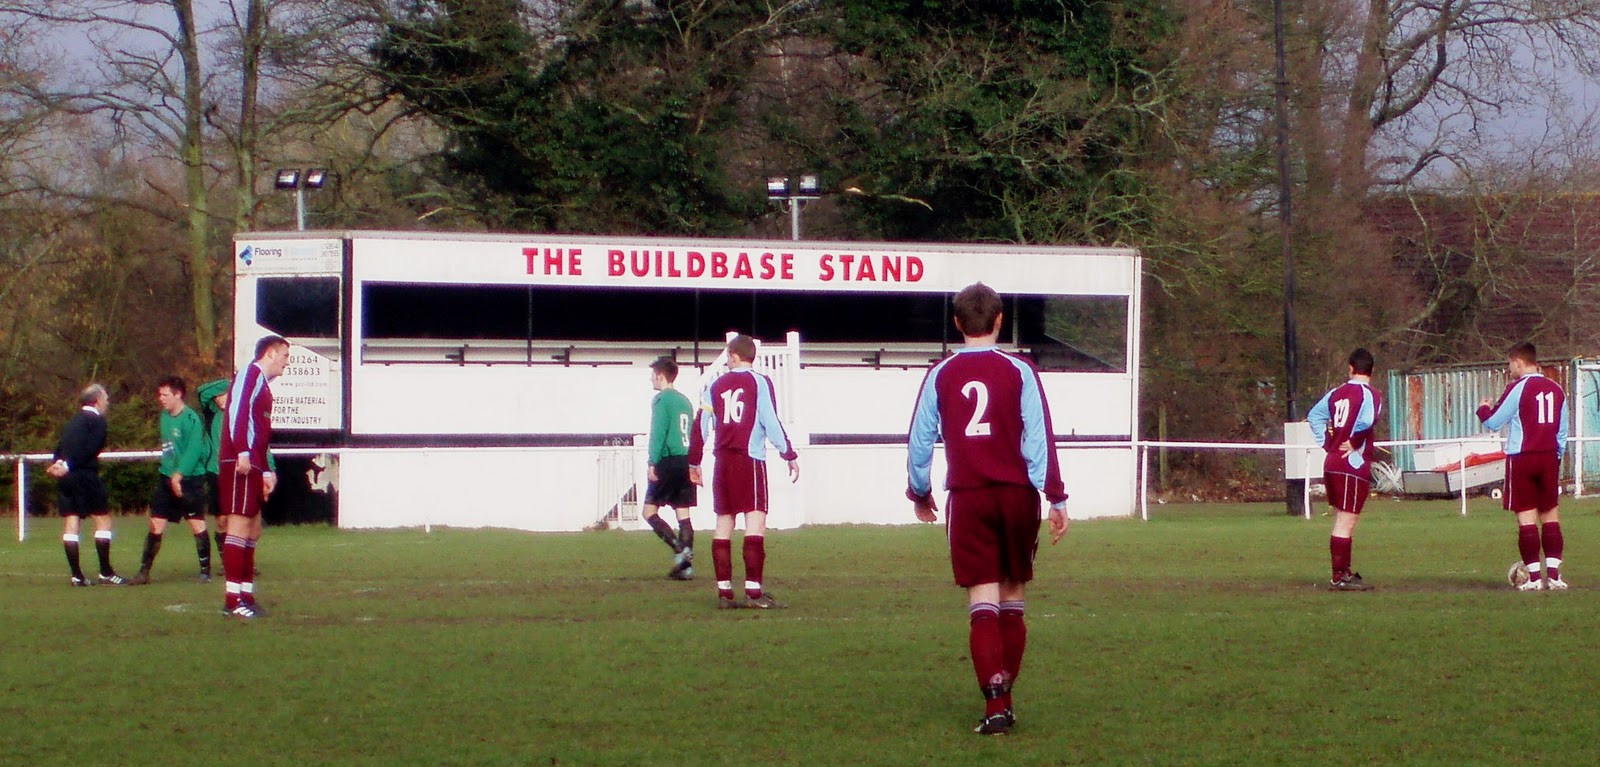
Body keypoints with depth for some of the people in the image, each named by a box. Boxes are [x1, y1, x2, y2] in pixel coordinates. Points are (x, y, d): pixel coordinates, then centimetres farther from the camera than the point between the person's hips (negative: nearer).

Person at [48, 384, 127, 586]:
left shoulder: (72, 423, 20)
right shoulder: (97, 421, -5)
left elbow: (60, 448, 11)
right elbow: (88, 449, -16)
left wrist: (58, 463, -4)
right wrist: (68, 465, -15)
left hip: (66, 478, 8)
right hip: (85, 476, -8)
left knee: (70, 523, 6)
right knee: (103, 519, 1)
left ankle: (77, 575, 6)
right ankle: (106, 573, -1)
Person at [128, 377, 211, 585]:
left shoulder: (190, 418, -13)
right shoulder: (165, 417, 11)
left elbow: (194, 450, -19)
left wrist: (179, 474, -23)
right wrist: (169, 475, 12)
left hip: (190, 480, -7)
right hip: (167, 478, 7)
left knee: (197, 525, -2)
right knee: (156, 525, 4)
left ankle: (205, 571, 6)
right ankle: (144, 572, 8)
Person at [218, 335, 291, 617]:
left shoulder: (262, 384, 25)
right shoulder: (250, 375, -5)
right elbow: (237, 413, -20)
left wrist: (266, 472, 23)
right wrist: (243, 452, -30)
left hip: (251, 466, 10)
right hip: (240, 464, -10)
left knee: (253, 528, 13)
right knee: (240, 525, -12)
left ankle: (246, 594, 17)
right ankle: (233, 599, -13)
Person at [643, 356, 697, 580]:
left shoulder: (661, 400, -6)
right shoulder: (684, 400, 17)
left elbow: (658, 433, -14)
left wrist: (653, 462, -16)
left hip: (668, 461, -7)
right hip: (687, 462, 7)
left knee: (649, 510, -2)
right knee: (683, 513, 5)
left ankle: (679, 549, -18)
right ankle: (686, 564, -1)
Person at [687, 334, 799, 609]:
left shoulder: (715, 386, 11)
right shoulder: (759, 382, -1)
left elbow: (701, 426, 12)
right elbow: (771, 422, -7)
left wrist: (693, 463, 21)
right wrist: (790, 456, -1)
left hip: (722, 461, 5)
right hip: (750, 460, -5)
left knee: (724, 523, 9)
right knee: (755, 521, -9)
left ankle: (724, 592, 7)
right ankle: (754, 591, -19)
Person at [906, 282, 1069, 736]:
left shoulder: (940, 376, 3)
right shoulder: (1019, 372, -2)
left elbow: (920, 440, 8)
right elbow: (1039, 439, -6)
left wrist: (919, 493, 23)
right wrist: (1056, 499, -4)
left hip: (967, 498, 0)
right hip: (1017, 494, 0)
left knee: (982, 602, -3)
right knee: (1013, 598, 13)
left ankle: (995, 702, -17)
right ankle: (1004, 696, 17)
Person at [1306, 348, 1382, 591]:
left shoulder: (1336, 393, 11)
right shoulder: (1369, 395, -10)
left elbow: (1314, 416, 20)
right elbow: (1366, 421, -28)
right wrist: (1353, 443, -12)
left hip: (1331, 462, 7)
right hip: (1354, 464, -7)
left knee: (1341, 520, 17)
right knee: (1347, 521, -6)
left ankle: (1343, 572, 23)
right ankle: (1340, 576, -7)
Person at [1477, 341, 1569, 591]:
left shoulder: (1518, 388, -8)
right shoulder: (1556, 390, 10)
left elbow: (1493, 422, -4)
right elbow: (1562, 431, 14)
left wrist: (1483, 409, 16)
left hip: (1521, 459, -5)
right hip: (1549, 458, 5)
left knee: (1526, 516, -3)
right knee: (1550, 515, 9)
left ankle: (1534, 576, -6)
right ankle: (1554, 574, 4)